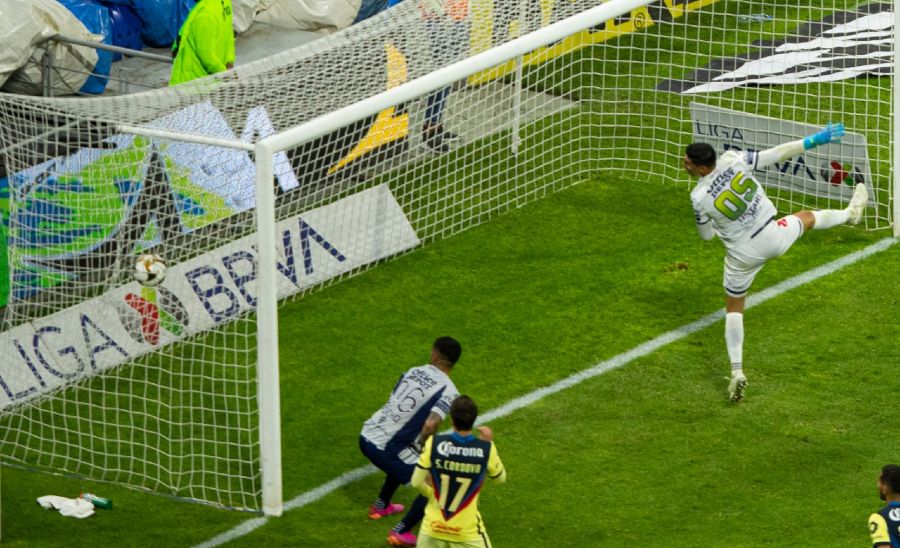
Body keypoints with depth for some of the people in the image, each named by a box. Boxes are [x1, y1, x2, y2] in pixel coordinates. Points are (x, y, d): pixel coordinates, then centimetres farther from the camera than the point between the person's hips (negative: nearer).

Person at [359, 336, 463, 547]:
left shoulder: (414, 372, 8)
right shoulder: (448, 391, -12)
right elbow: (430, 425, -26)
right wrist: (422, 449, -6)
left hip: (367, 436, 7)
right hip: (386, 448, -7)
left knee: (401, 462, 40)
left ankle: (381, 506, 57)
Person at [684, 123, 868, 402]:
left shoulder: (699, 197, -24)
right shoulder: (733, 159, -21)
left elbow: (706, 235, -8)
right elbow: (778, 153, -15)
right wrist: (814, 140, -7)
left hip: (743, 256, -2)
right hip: (774, 237, 2)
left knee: (734, 308, 17)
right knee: (806, 217, 35)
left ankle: (736, 372, 8)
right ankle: (851, 212, 64)